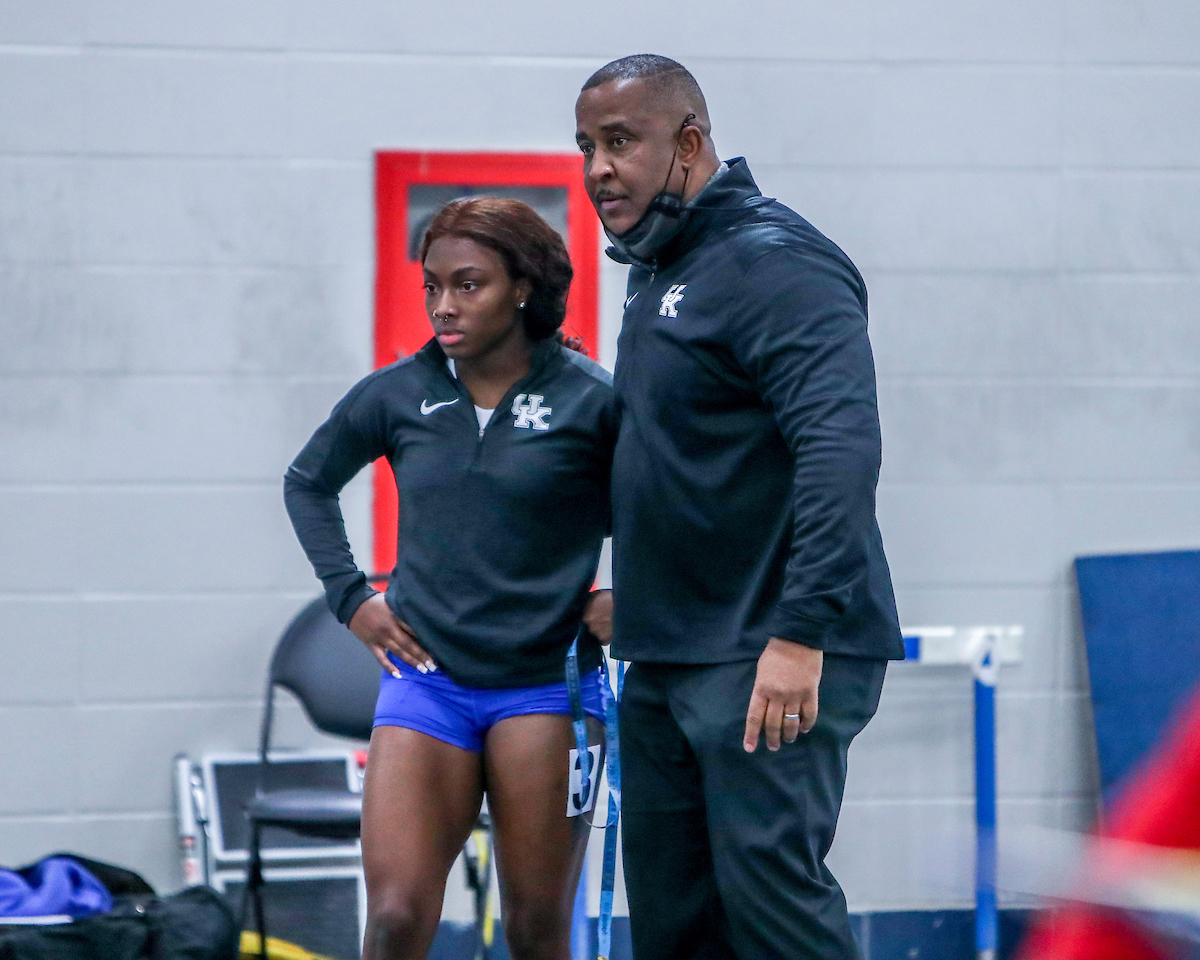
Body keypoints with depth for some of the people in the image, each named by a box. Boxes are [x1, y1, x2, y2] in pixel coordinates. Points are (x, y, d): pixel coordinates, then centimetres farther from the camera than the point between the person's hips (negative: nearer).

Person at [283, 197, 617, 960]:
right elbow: (309, 482, 22)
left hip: (546, 685, -2)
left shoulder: (592, 401, -5)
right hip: (425, 682, 2)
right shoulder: (398, 395, 4)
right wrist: (349, 595, 13)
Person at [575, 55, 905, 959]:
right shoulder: (660, 271, 18)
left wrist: (801, 633, -30)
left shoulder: (775, 264, -13)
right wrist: (623, 597, 22)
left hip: (771, 660, -10)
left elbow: (842, 447, -24)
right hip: (668, 657, 10)